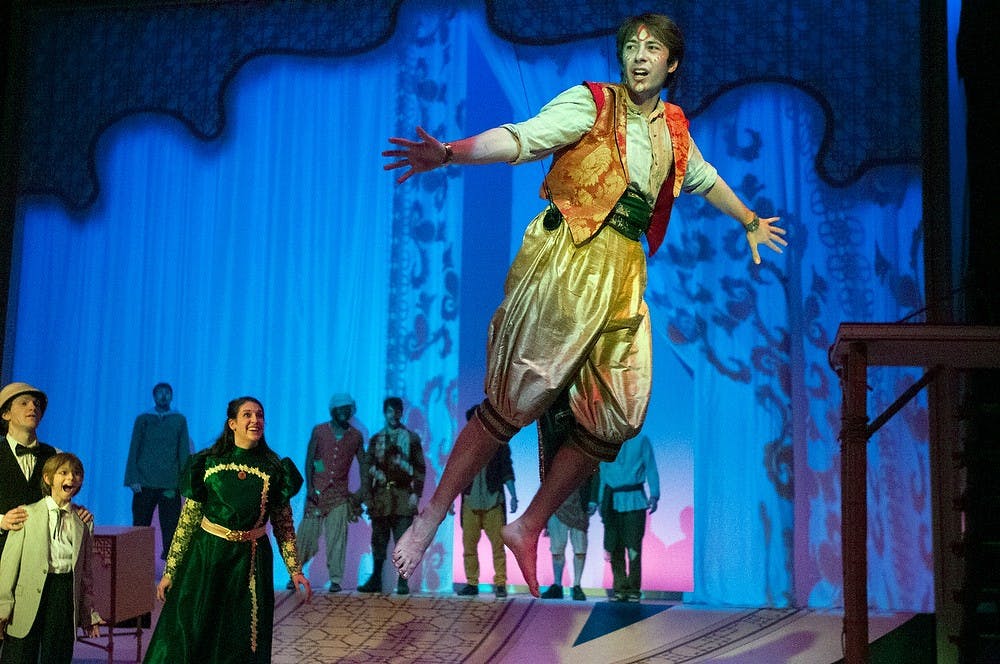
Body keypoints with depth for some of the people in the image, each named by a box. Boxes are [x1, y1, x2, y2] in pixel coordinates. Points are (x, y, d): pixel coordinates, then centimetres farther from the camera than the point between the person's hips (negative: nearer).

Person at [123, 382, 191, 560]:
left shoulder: (179, 420, 10)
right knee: (141, 525, 1)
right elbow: (133, 450, 5)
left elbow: (184, 452, 7)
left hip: (170, 484, 0)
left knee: (170, 527, -3)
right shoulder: (143, 419, 9)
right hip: (145, 483, 0)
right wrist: (133, 479, -4)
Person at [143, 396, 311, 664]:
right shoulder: (208, 462, -3)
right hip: (206, 555, -1)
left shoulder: (274, 468, 0)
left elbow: (283, 524, 6)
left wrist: (295, 570, -1)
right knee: (185, 637, -2)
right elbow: (187, 520, -1)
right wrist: (170, 572, -2)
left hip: (252, 561, 1)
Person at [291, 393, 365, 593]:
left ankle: (335, 580, 0)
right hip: (317, 491, -1)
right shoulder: (319, 431, 2)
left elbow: (363, 464, 10)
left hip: (340, 493, 1)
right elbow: (309, 460, 1)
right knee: (307, 533, -1)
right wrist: (309, 487, -8)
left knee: (337, 538, -4)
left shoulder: (356, 436, 6)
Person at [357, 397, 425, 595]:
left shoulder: (412, 438, 6)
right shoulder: (376, 439, 13)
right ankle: (375, 580, 14)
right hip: (380, 496, 2)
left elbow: (420, 468, 3)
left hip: (403, 497, -2)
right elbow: (368, 469, 12)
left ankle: (402, 581, 0)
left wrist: (416, 493, -6)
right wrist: (368, 496, 0)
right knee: (378, 540, 6)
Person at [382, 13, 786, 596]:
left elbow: (703, 177, 39)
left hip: (624, 272, 6)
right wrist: (448, 154, -32)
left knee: (615, 416, 0)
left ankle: (529, 528, 14)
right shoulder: (591, 103, 0)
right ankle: (429, 520, -1)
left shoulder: (673, 127, 19)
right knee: (518, 400, -11)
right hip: (565, 261, -6)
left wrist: (751, 221, 53)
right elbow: (521, 138, -15)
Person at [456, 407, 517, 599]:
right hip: (470, 502, 2)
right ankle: (471, 583, 8)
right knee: (469, 545, 1)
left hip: (493, 502, -2)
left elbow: (507, 472, 6)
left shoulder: (498, 445, 6)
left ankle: (500, 583, -2)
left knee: (498, 544, -6)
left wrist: (513, 496, -3)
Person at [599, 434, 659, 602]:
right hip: (612, 501, 3)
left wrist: (654, 495, -9)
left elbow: (651, 468, 2)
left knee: (634, 547, -4)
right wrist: (601, 501, 12)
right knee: (614, 548, 1)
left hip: (634, 501, -3)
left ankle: (633, 589, 3)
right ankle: (619, 588, 9)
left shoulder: (641, 440, 4)